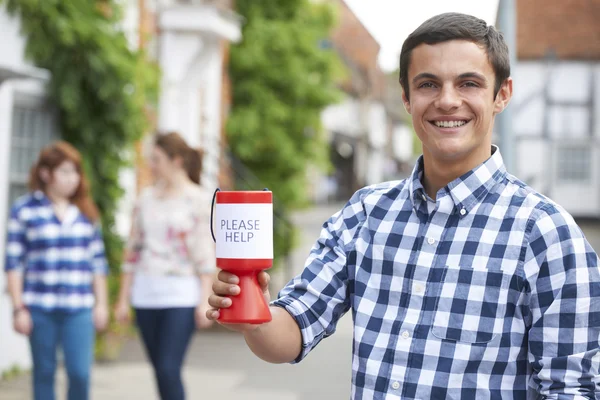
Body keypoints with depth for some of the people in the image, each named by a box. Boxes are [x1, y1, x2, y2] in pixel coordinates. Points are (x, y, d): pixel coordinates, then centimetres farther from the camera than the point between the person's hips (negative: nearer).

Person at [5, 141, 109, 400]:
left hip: (79, 309, 2)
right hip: (40, 307, -2)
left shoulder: (86, 212, 9)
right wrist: (18, 308, -4)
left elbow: (98, 261, 12)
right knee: (44, 373, 7)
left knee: (80, 372, -8)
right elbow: (13, 263, -1)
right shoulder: (24, 210, -1)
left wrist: (101, 303, 9)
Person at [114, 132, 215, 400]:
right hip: (146, 294, 5)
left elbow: (206, 254, -7)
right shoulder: (147, 198, 10)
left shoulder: (200, 200, -4)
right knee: (160, 370, 9)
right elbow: (133, 250, 12)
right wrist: (123, 298, 10)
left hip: (182, 296, -5)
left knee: (169, 369, -13)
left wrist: (205, 300, -13)